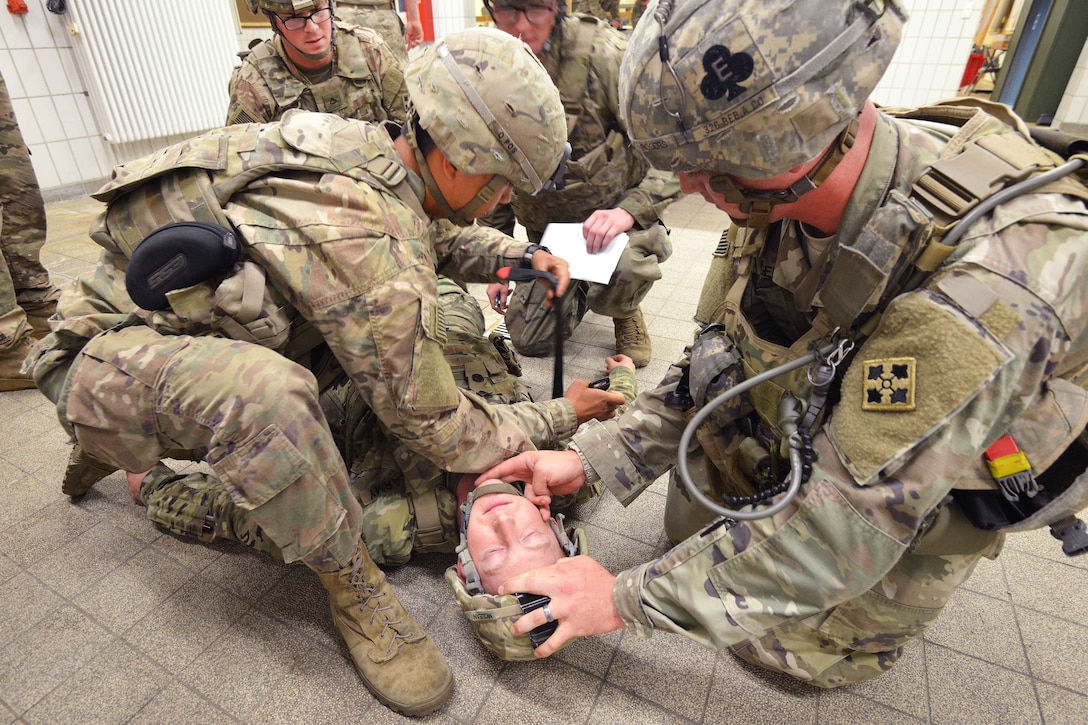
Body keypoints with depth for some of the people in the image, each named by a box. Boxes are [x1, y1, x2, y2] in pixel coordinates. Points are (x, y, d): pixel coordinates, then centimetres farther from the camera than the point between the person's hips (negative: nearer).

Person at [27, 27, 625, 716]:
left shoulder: (365, 146, -7)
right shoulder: (373, 255, -34)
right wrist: (561, 416, -8)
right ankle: (353, 588, -11)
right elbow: (439, 429, -22)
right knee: (266, 390, -39)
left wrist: (511, 257, 0)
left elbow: (432, 237, 16)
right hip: (109, 358, -8)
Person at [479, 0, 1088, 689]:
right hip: (802, 431, 5)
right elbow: (717, 359, -10)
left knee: (798, 649, 4)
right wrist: (595, 457, -14)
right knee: (690, 528, 9)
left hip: (931, 494, -4)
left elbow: (838, 532, -37)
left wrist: (626, 599, -28)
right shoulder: (790, 187, -21)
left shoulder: (985, 280, -42)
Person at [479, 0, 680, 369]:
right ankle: (579, 287, 35)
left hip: (616, 213, -4)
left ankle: (626, 312, 4)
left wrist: (629, 211, -32)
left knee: (621, 271, -37)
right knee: (529, 339, 1)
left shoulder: (602, 53, -19)